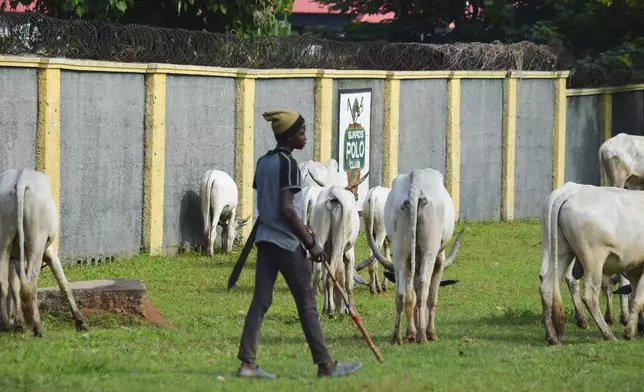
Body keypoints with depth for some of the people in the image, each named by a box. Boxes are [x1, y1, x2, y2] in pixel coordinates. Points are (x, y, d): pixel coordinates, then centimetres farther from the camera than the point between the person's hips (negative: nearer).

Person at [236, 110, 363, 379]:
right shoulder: (288, 164, -13)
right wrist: (310, 242, -15)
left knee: (260, 301, 5)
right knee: (306, 303, -1)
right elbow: (286, 208, -19)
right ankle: (325, 364, 2)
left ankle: (247, 363, -1)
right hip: (286, 242, -8)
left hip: (264, 238, 8)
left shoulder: (264, 162, 13)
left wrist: (301, 230, 23)